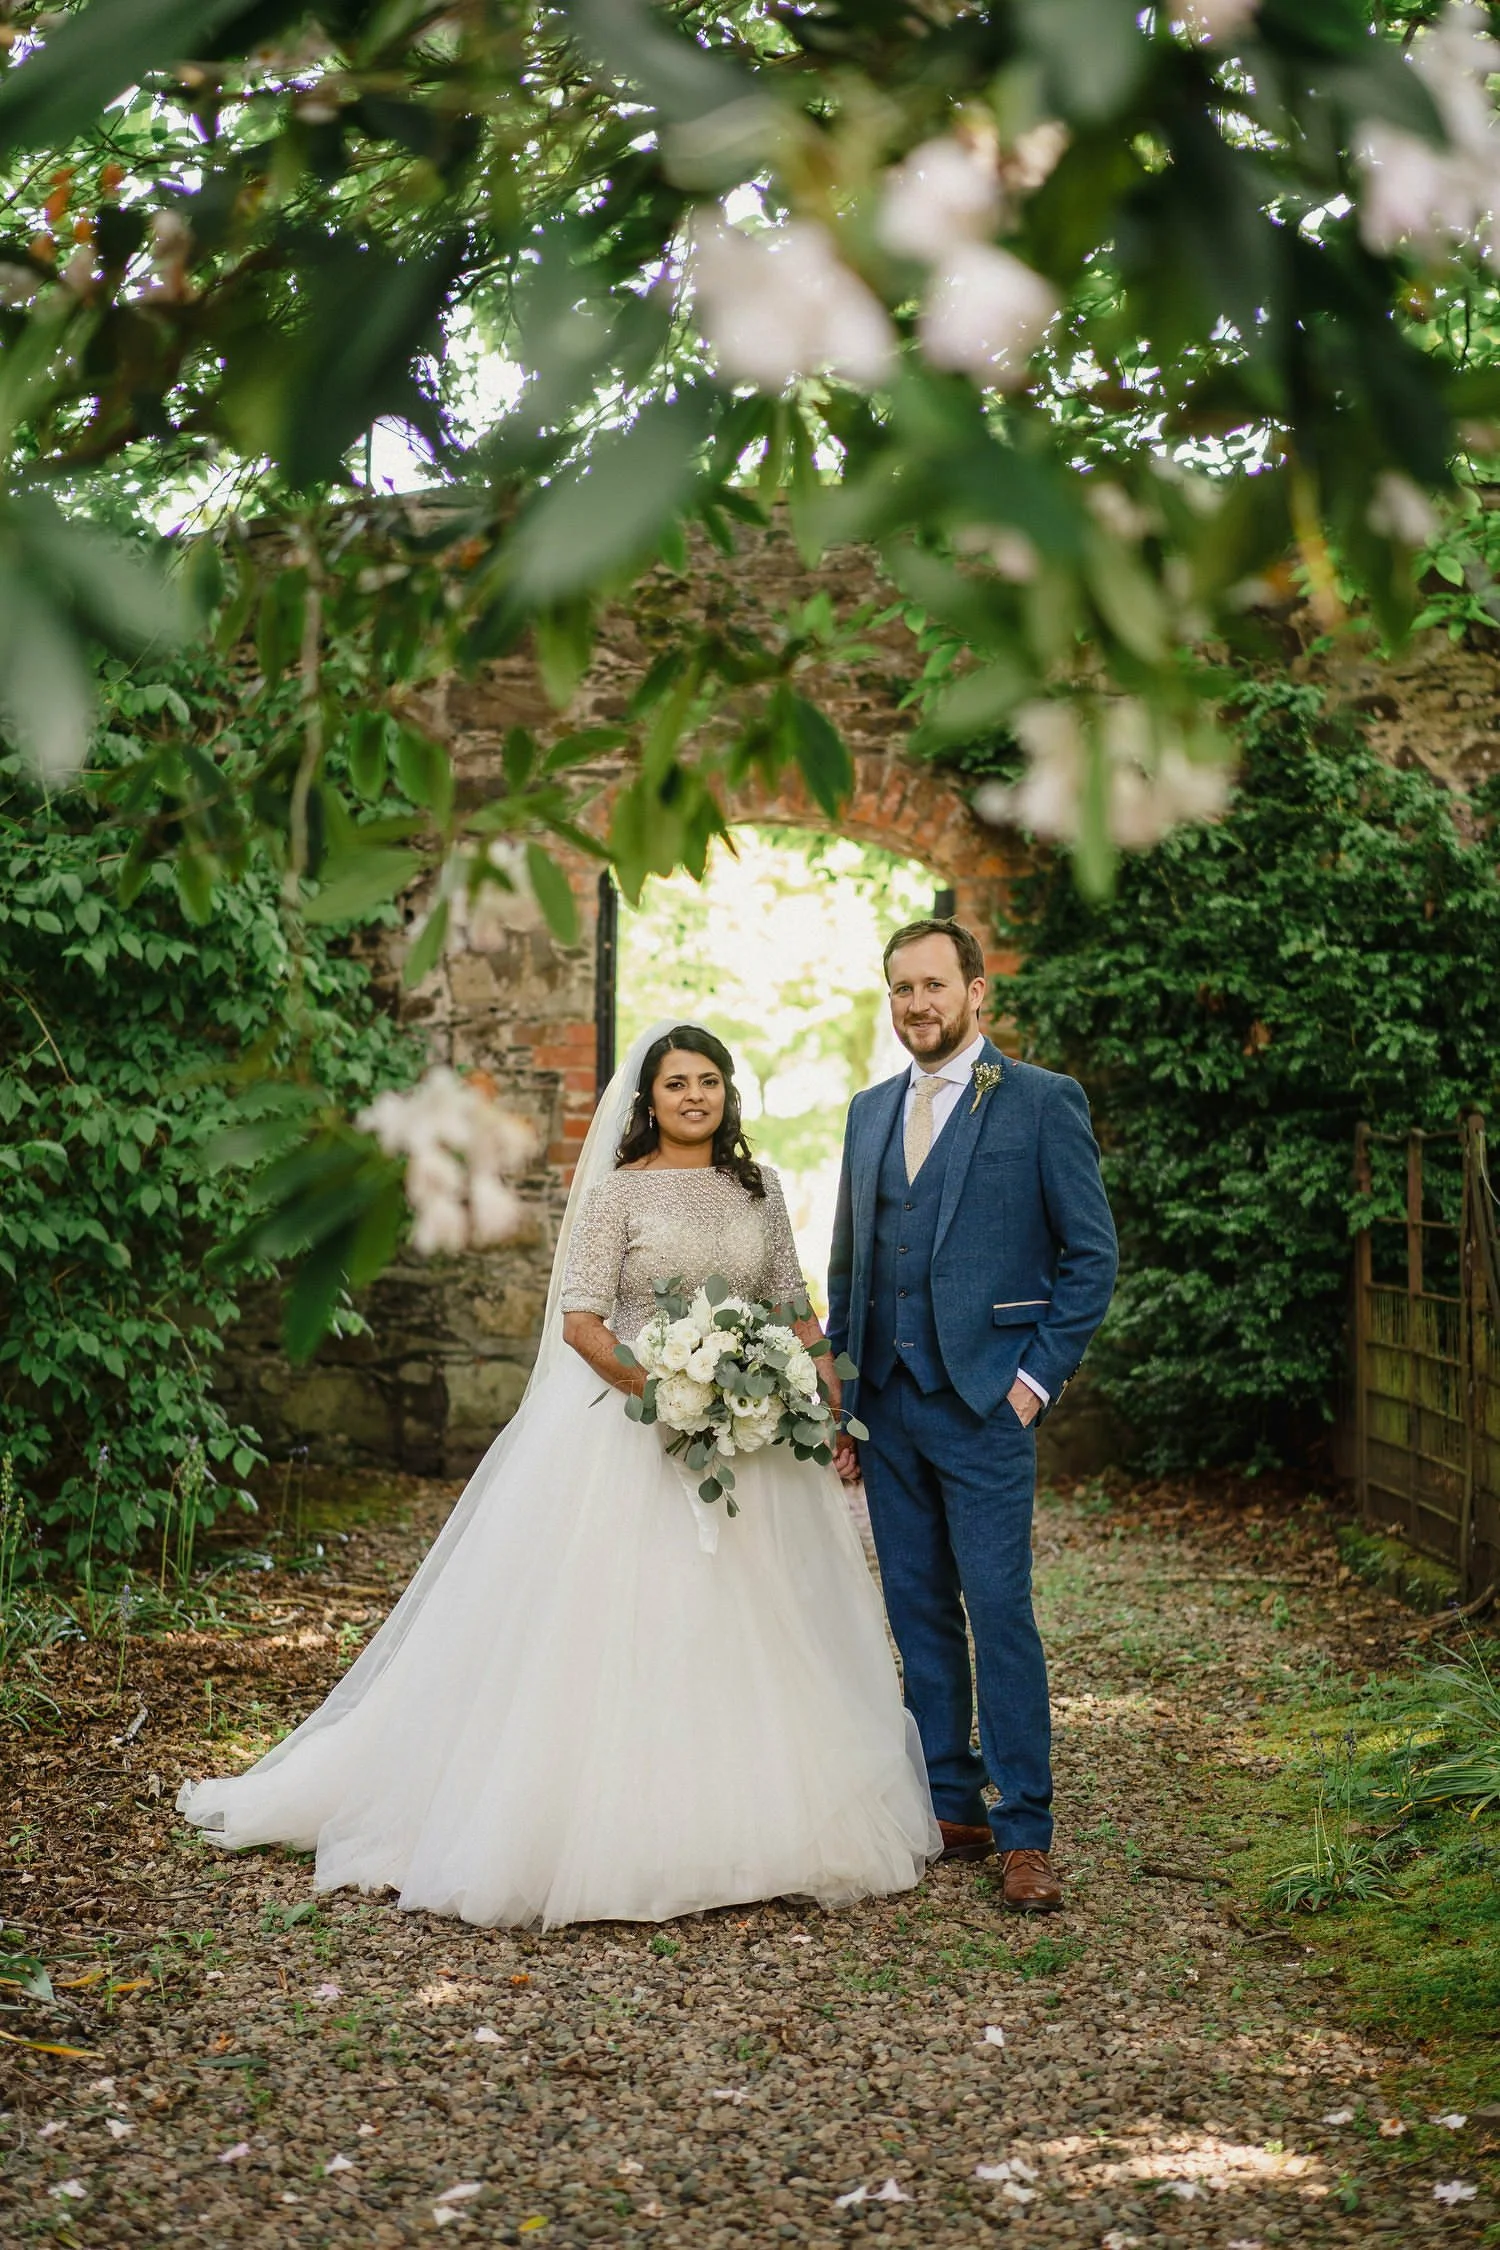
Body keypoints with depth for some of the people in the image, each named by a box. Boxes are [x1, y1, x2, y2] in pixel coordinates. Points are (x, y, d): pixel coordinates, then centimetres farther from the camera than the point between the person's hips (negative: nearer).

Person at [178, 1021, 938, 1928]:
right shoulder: (619, 1189, -3)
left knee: (755, 1635, 9)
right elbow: (579, 1320, -10)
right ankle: (623, 1828, 5)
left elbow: (792, 1306, 13)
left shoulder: (760, 1187, 10)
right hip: (635, 1435, -5)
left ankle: (762, 1825, 21)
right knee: (626, 1631, -5)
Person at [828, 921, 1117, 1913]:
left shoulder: (1043, 1101, -3)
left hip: (984, 1399, -6)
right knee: (919, 1613, 10)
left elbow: (1092, 1253, -3)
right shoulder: (871, 1109, 14)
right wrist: (841, 1393, 12)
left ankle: (1024, 1832, 3)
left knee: (1000, 1613, -5)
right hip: (885, 1401, 6)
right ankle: (950, 1807, 21)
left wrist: (1040, 1374, -9)